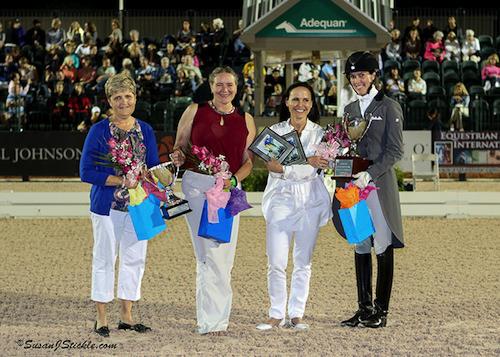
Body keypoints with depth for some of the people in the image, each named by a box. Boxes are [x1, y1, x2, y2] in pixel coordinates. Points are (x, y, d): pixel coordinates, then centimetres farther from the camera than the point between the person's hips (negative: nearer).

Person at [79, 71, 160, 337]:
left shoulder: (145, 130, 8)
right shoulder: (99, 131, -5)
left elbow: (153, 166, 12)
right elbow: (86, 172, -9)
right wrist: (121, 181, -18)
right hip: (107, 204, -4)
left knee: (134, 258, 8)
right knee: (105, 258, 1)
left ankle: (126, 316, 18)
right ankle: (101, 318, 9)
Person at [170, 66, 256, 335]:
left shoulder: (245, 120, 12)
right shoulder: (194, 111, 6)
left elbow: (248, 160, 11)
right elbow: (179, 146, 10)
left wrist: (234, 179, -7)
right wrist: (178, 156, -13)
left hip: (229, 189, 3)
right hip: (197, 184, -3)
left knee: (224, 257, 3)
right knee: (211, 254, -9)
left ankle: (215, 316, 13)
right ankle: (213, 320, -5)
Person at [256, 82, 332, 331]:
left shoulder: (319, 133, 7)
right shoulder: (275, 131, 7)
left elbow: (311, 172, -2)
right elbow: (272, 165, -9)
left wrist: (285, 167, -14)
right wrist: (305, 162, -17)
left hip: (309, 202, 1)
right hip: (280, 200, -1)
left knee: (303, 262, 5)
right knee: (276, 262, -6)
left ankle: (296, 314, 12)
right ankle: (276, 314, 4)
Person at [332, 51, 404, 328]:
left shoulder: (389, 107, -2)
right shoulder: (350, 109, 16)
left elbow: (395, 151, -7)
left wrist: (370, 174, -17)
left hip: (379, 184, -6)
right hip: (354, 185, 6)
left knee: (383, 247, -3)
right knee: (360, 247, 8)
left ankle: (381, 311, 0)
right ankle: (364, 308, 13)